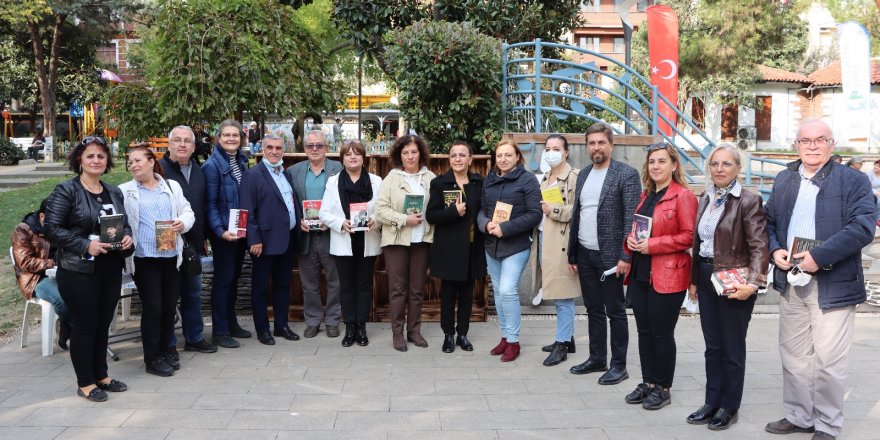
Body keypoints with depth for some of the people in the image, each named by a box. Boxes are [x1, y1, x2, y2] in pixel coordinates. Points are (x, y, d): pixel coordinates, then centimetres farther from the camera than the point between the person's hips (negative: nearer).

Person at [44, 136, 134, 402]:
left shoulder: (114, 192, 13)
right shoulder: (66, 191, -7)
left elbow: (124, 224, 20)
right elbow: (51, 229, -12)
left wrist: (127, 238, -2)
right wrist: (86, 245, -21)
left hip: (111, 269, 6)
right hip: (79, 271, -6)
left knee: (103, 324, 13)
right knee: (84, 325, 2)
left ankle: (101, 375, 27)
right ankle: (85, 383, 14)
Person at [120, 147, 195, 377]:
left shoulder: (172, 186, 12)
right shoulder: (125, 191, 4)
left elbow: (188, 212, 12)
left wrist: (183, 222, -9)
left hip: (171, 256, 3)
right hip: (144, 257, -3)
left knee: (169, 306, 9)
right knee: (152, 307, -2)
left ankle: (164, 351, 25)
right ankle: (152, 359, 11)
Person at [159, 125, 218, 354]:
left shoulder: (198, 171, 13)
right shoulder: (160, 169, -9)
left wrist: (203, 237, 17)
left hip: (193, 243, 7)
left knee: (193, 293, 15)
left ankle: (195, 337, 27)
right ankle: (168, 344, 12)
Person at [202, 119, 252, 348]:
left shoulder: (242, 161, 8)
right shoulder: (212, 165, -12)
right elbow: (210, 203, -15)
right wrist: (220, 231, -23)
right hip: (223, 232, -7)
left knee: (234, 278, 15)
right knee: (223, 279, -1)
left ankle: (231, 323, 27)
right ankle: (220, 331, 8)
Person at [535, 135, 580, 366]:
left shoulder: (574, 177, -8)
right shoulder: (544, 179, 19)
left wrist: (555, 210, -17)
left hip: (562, 243, -8)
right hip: (545, 240, 8)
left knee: (563, 295, -4)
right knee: (558, 294, 14)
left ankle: (562, 344, 3)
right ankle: (567, 338, 24)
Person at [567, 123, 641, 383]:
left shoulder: (626, 174, -8)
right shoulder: (583, 175, 12)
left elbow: (631, 218, -13)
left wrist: (625, 257, -19)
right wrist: (572, 254, 13)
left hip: (610, 256, -6)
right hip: (584, 255, 6)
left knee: (615, 312, 3)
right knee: (593, 310, 15)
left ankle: (619, 365, 13)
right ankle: (597, 358, 26)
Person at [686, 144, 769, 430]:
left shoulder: (748, 201, -11)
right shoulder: (706, 199, 10)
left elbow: (759, 246, -16)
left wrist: (753, 283, -26)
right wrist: (694, 279, 14)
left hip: (733, 282, -6)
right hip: (706, 278, 6)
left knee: (732, 348, 6)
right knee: (712, 345, 13)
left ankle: (729, 407, 20)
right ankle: (712, 402, 24)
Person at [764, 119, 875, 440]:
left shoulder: (853, 181, -4)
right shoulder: (783, 179, 12)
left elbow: (863, 228, -15)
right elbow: (769, 221, 17)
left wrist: (820, 256, -22)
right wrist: (774, 250, -3)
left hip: (832, 286, -5)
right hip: (791, 284, 5)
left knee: (829, 362, 1)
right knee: (794, 357, 14)